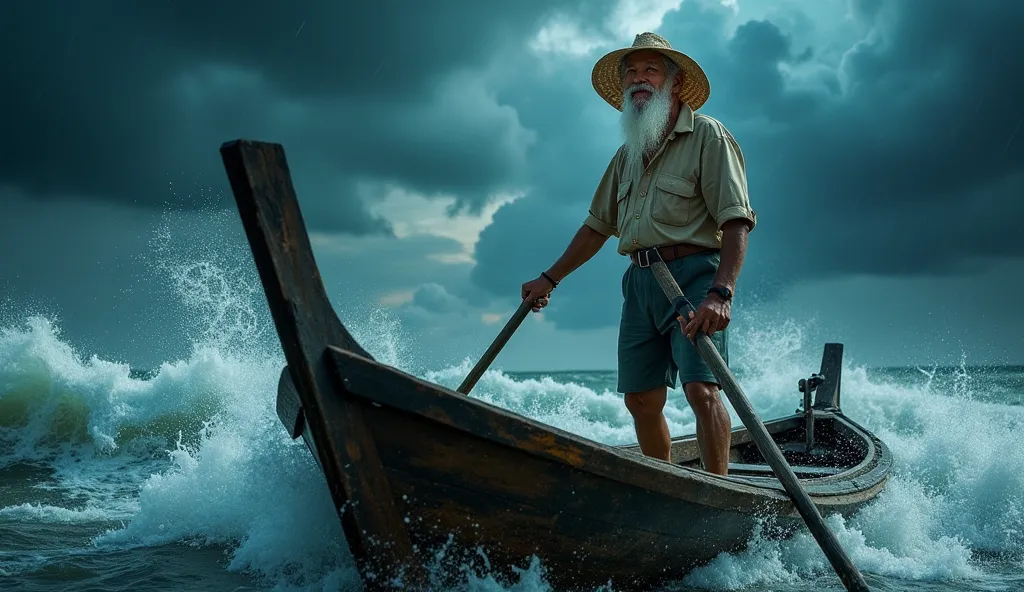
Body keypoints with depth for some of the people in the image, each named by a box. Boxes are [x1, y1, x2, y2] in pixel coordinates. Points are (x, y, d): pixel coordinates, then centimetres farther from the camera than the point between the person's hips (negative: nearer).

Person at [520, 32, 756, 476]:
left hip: (693, 274, -6)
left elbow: (736, 221, -11)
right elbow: (598, 225, 29)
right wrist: (550, 278, 27)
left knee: (701, 388, -18)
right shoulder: (627, 154, 21)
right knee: (641, 399, 5)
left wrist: (720, 293, -24)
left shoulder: (706, 135, 0)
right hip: (640, 281, 6)